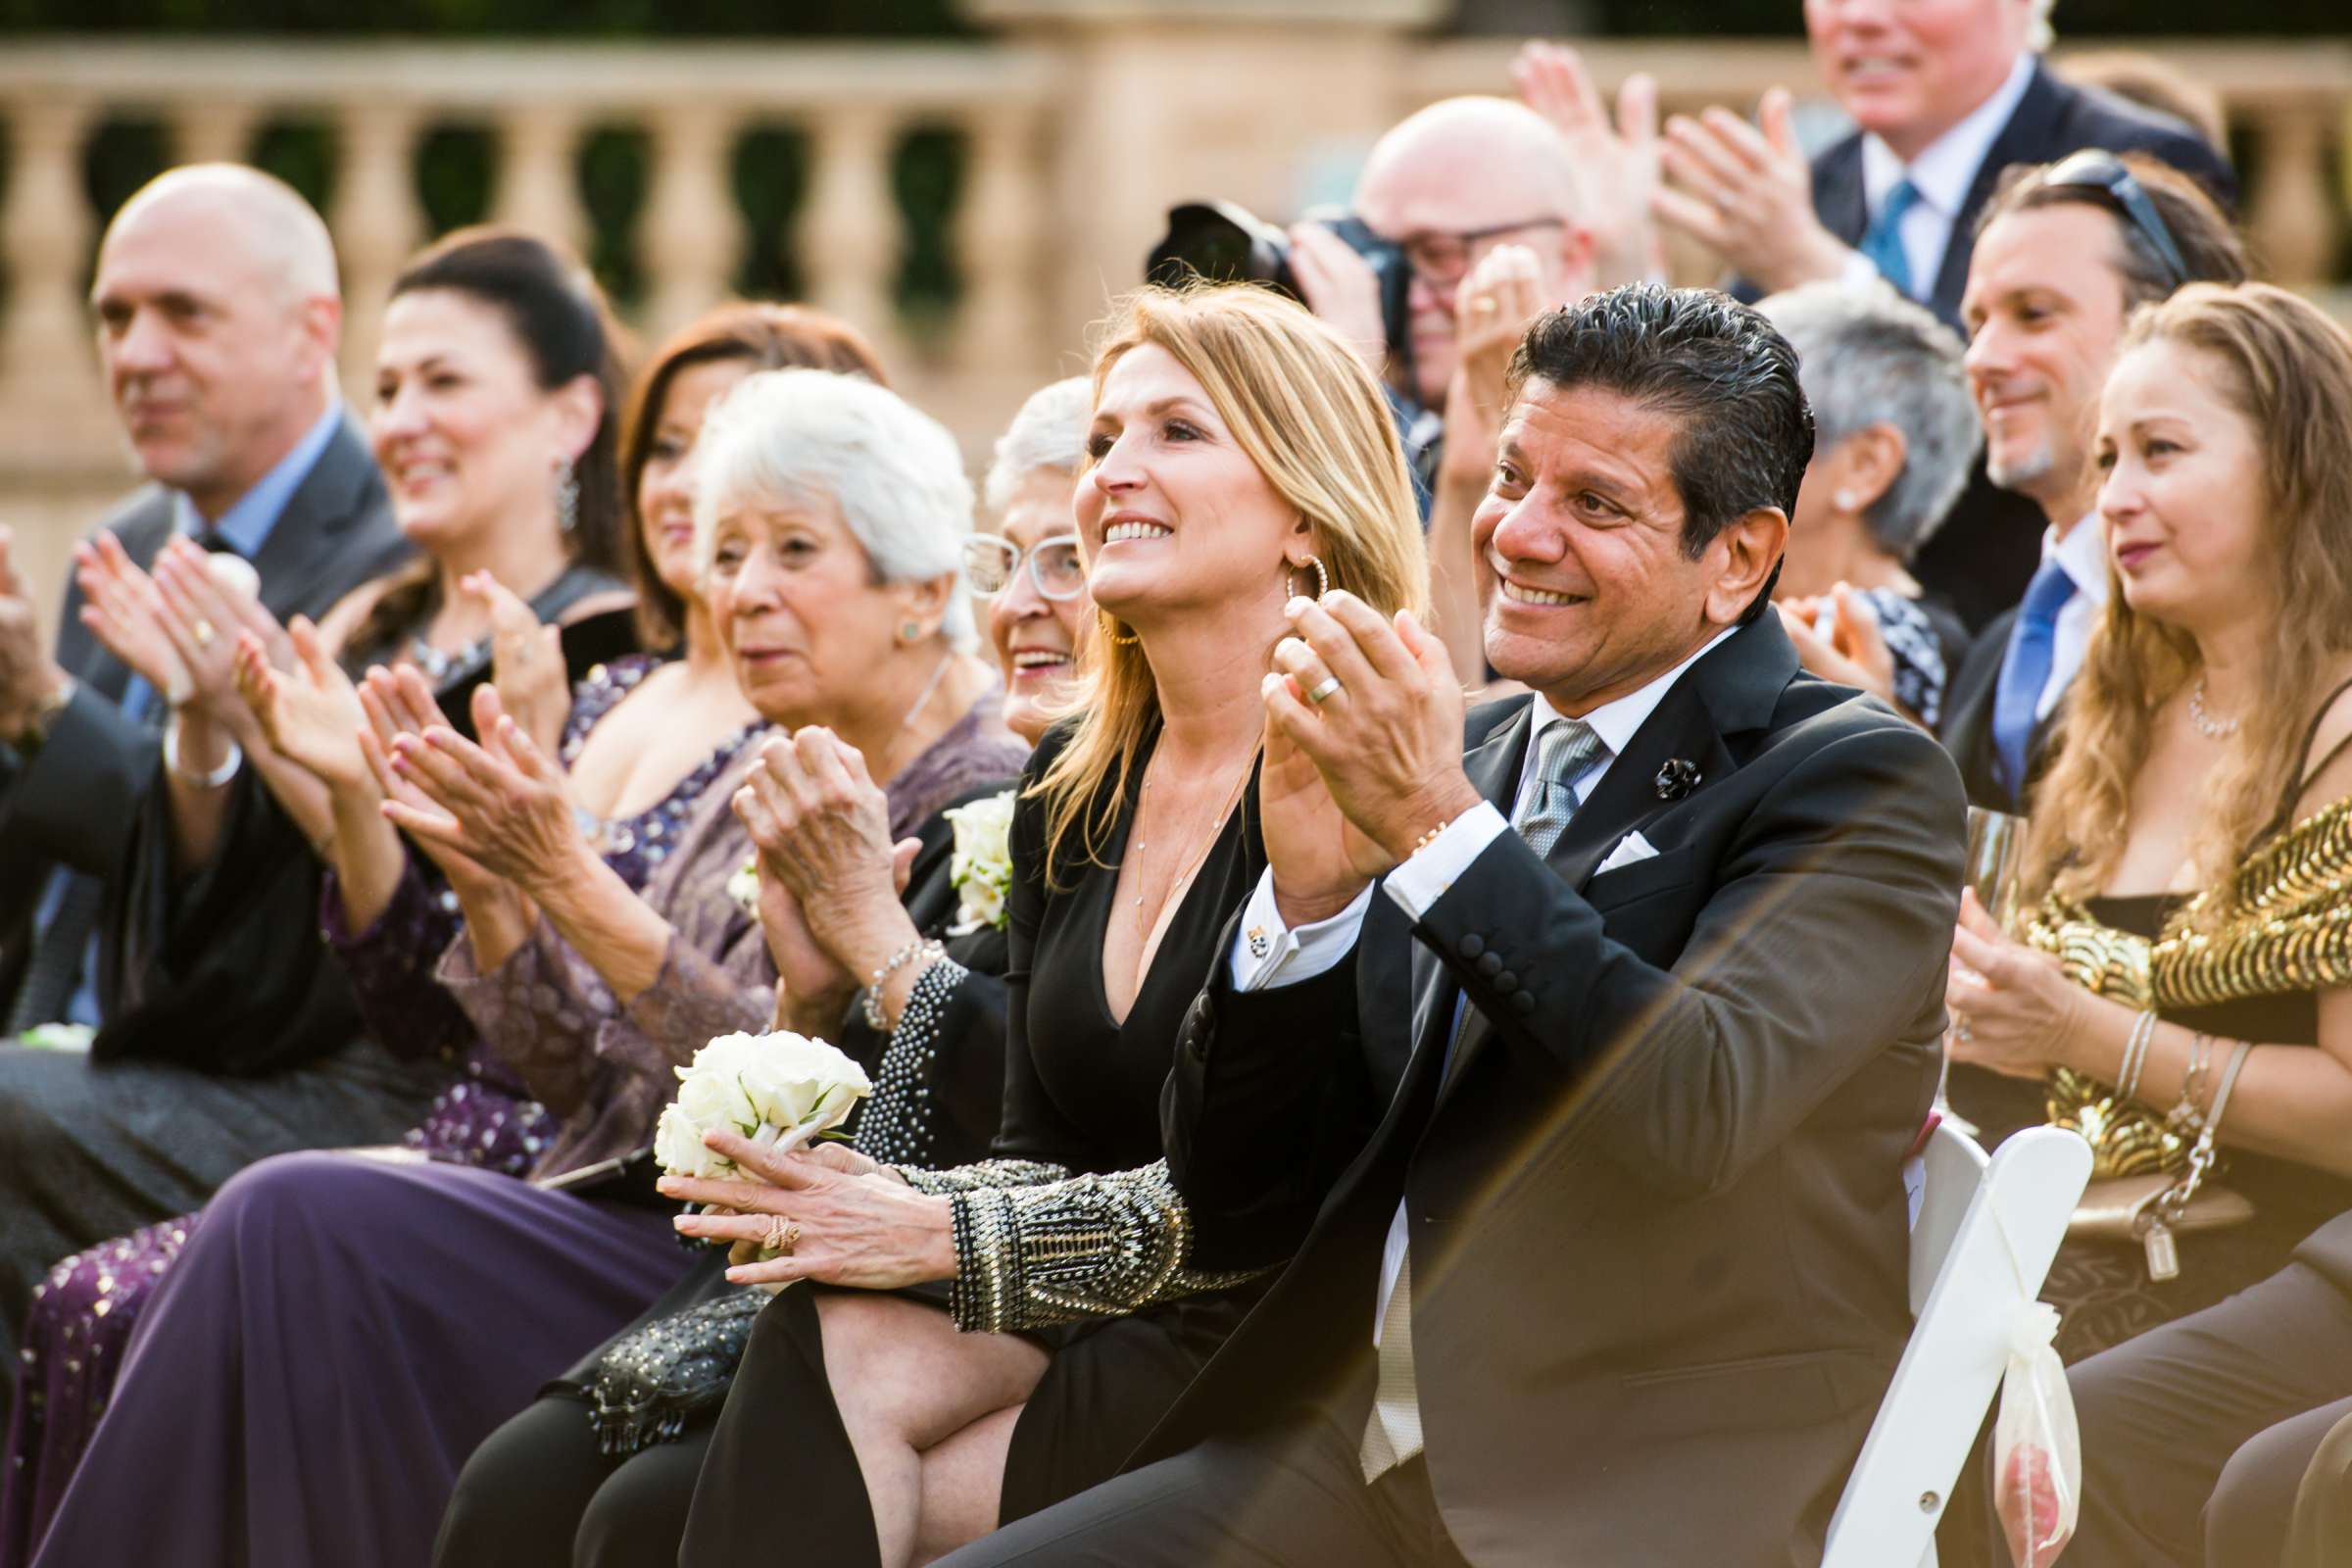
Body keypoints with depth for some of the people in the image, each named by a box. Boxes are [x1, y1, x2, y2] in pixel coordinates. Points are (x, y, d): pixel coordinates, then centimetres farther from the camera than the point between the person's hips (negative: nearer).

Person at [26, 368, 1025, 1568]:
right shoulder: (753, 797, 20)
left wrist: (572, 882, -20)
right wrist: (488, 889, 1)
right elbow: (585, 1076, 18)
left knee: (306, 1218, -23)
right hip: (611, 1229, 8)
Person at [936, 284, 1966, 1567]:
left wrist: (1437, 822, -17)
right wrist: (1306, 885, -4)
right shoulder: (1462, 758, 16)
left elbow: (1693, 1112, -20)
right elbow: (1235, 1201, 11)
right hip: (1352, 1456, 6)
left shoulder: (1856, 784, -2)